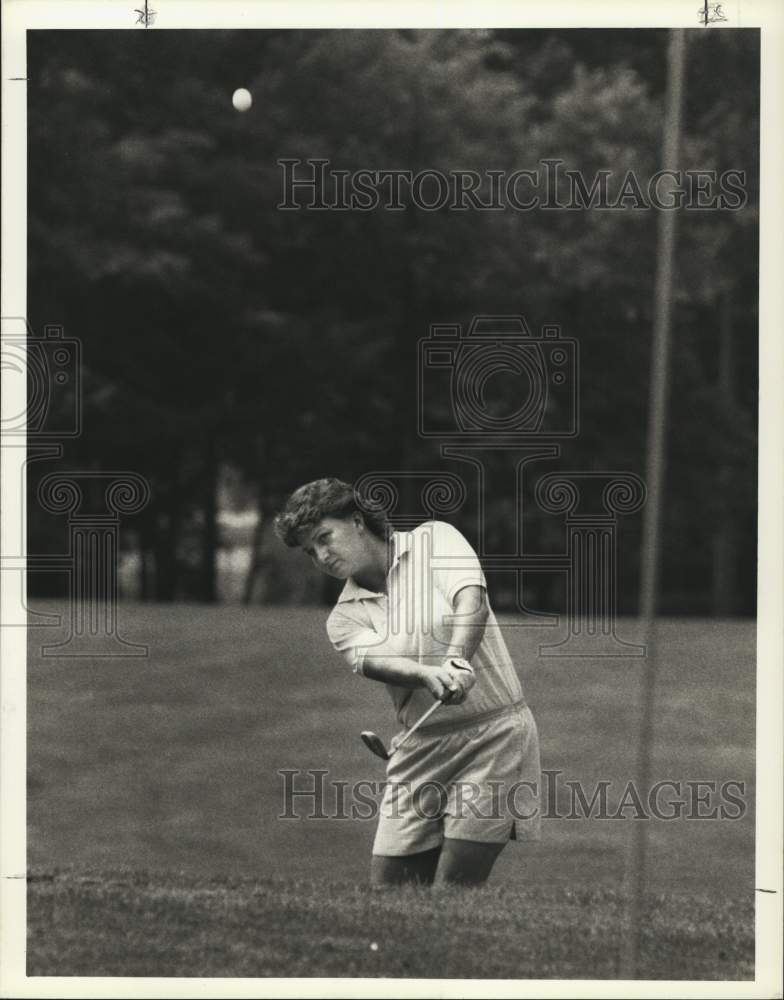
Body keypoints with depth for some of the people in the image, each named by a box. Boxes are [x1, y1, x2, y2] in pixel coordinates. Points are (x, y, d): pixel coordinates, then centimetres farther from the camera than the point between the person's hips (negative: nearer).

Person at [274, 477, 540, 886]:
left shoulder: (434, 539, 0)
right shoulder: (344, 618, 8)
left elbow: (472, 603, -17)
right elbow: (375, 661, -14)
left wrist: (455, 663, -37)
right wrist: (429, 675, -36)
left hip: (494, 734, -5)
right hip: (420, 752, 5)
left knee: (451, 898, -12)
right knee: (386, 887, 0)